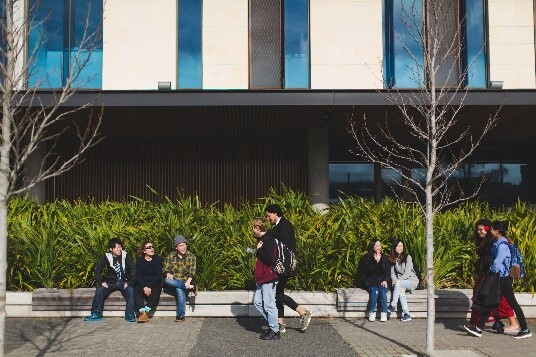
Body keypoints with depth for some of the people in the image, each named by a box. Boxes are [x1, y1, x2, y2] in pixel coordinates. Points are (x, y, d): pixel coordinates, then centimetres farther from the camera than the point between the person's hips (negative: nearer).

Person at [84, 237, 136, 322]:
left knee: (130, 291, -31)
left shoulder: (126, 256, -3)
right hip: (111, 282, 2)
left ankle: (130, 315, -25)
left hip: (124, 282, -2)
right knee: (99, 290, -23)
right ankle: (96, 314, -11)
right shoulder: (107, 257, 1)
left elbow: (132, 270, -5)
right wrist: (101, 282, -11)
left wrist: (129, 283, -16)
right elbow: (98, 270, 2)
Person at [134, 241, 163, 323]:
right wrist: (144, 287, -19)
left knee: (155, 291, -33)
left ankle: (146, 311, -43)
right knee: (136, 291, -30)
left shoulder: (157, 259, 4)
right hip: (142, 284, 1)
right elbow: (138, 276, -2)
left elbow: (158, 275, -4)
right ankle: (143, 312, -43)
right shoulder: (139, 260, 6)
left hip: (155, 284, -1)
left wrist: (150, 287, -18)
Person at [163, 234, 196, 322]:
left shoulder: (191, 257, 5)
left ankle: (181, 315, -31)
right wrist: (169, 274, -20)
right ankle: (188, 287, -28)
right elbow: (166, 269, 4)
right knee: (167, 280, -33)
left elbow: (192, 272, -4)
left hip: (185, 281, -2)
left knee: (179, 290, -36)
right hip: (173, 282, 2)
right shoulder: (170, 257, 9)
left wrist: (188, 282, -22)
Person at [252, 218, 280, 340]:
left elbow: (269, 260, -24)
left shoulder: (268, 240, -16)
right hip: (262, 278, 11)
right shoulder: (261, 239, 15)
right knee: (257, 301, 14)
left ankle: (275, 331, 5)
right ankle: (272, 324, 21)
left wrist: (258, 250, -16)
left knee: (269, 304, -4)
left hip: (269, 278, -11)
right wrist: (257, 251, 10)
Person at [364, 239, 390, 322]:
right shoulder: (368, 258, 3)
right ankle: (371, 313, -23)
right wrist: (376, 261, -16)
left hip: (382, 281, 2)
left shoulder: (384, 257, 11)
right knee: (375, 291, -31)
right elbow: (368, 271, -9)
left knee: (383, 291, -30)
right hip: (371, 282, -1)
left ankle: (384, 313, -26)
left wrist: (385, 280, -7)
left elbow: (388, 270, 9)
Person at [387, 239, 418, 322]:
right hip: (401, 282, 4)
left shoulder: (407, 257, -8)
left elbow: (407, 273, -14)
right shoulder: (393, 259, 8)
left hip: (412, 280, -4)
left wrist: (397, 281, -23)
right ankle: (406, 314, -34)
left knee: (399, 284, -34)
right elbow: (392, 273, 7)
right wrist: (394, 280, -14)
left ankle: (393, 306, -27)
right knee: (401, 289, -31)